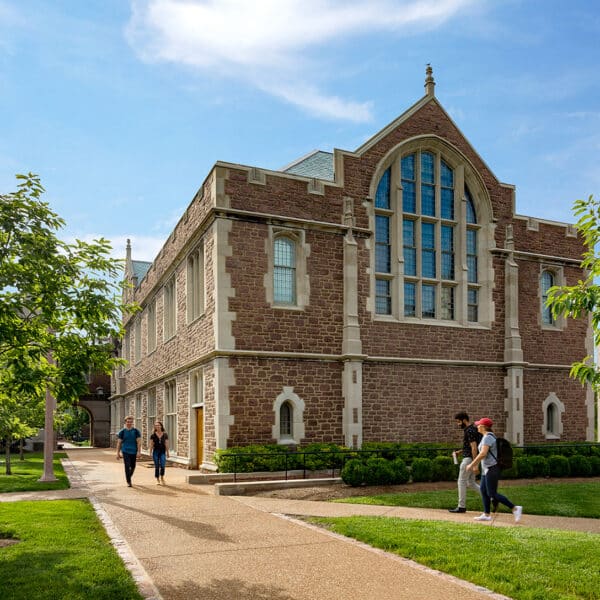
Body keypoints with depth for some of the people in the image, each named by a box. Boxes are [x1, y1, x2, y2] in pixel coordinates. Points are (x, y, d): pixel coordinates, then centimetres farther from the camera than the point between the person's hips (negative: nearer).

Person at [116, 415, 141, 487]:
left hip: (133, 452, 2)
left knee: (133, 466, 11)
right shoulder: (122, 432, 2)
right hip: (125, 452, -2)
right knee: (127, 466, -10)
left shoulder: (136, 431, 1)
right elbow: (119, 443, 4)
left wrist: (139, 452, -11)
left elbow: (139, 442, -3)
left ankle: (129, 478, 36)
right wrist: (118, 453, 0)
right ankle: (128, 482, -3)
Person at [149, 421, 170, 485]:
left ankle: (162, 478, 11)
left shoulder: (165, 435, 3)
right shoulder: (153, 435, 1)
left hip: (163, 451, 0)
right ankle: (158, 480, 14)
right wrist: (150, 453, -2)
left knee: (162, 465, -12)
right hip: (156, 451, 0)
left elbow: (166, 444, 6)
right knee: (157, 467, 2)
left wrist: (167, 453, 5)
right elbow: (151, 444, 3)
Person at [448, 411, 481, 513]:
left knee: (461, 482, -1)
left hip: (469, 459, -10)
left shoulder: (470, 431, -18)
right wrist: (459, 451, 16)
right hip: (468, 458, 10)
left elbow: (474, 448, -23)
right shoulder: (470, 429, 14)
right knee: (470, 483, 13)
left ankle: (461, 507, 5)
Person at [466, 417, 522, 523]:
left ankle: (515, 508, -4)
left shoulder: (488, 437, -18)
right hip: (487, 468, 10)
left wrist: (472, 464, -21)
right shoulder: (488, 436, 13)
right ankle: (486, 514, 17)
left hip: (491, 469, -10)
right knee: (483, 490, 12)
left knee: (492, 494, -7)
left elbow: (483, 453, -27)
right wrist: (475, 464, 27)